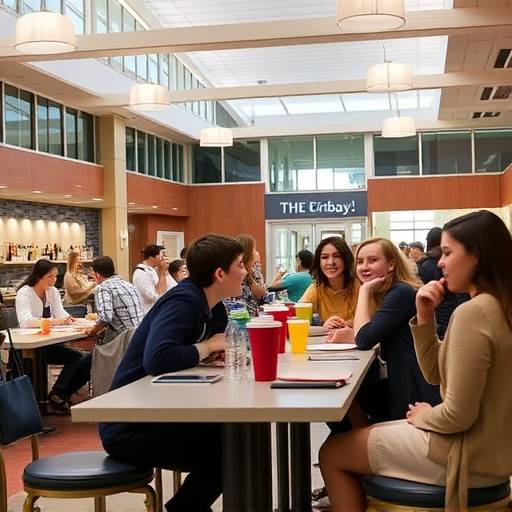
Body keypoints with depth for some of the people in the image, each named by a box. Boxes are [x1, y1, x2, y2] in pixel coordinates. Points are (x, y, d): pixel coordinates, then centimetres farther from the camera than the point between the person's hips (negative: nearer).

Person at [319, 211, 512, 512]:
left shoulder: (473, 313, -24)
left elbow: (458, 415, -25)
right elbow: (436, 374, 9)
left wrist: (423, 416, -5)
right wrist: (425, 317, -4)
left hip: (468, 454, -10)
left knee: (331, 454, 3)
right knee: (364, 436, 25)